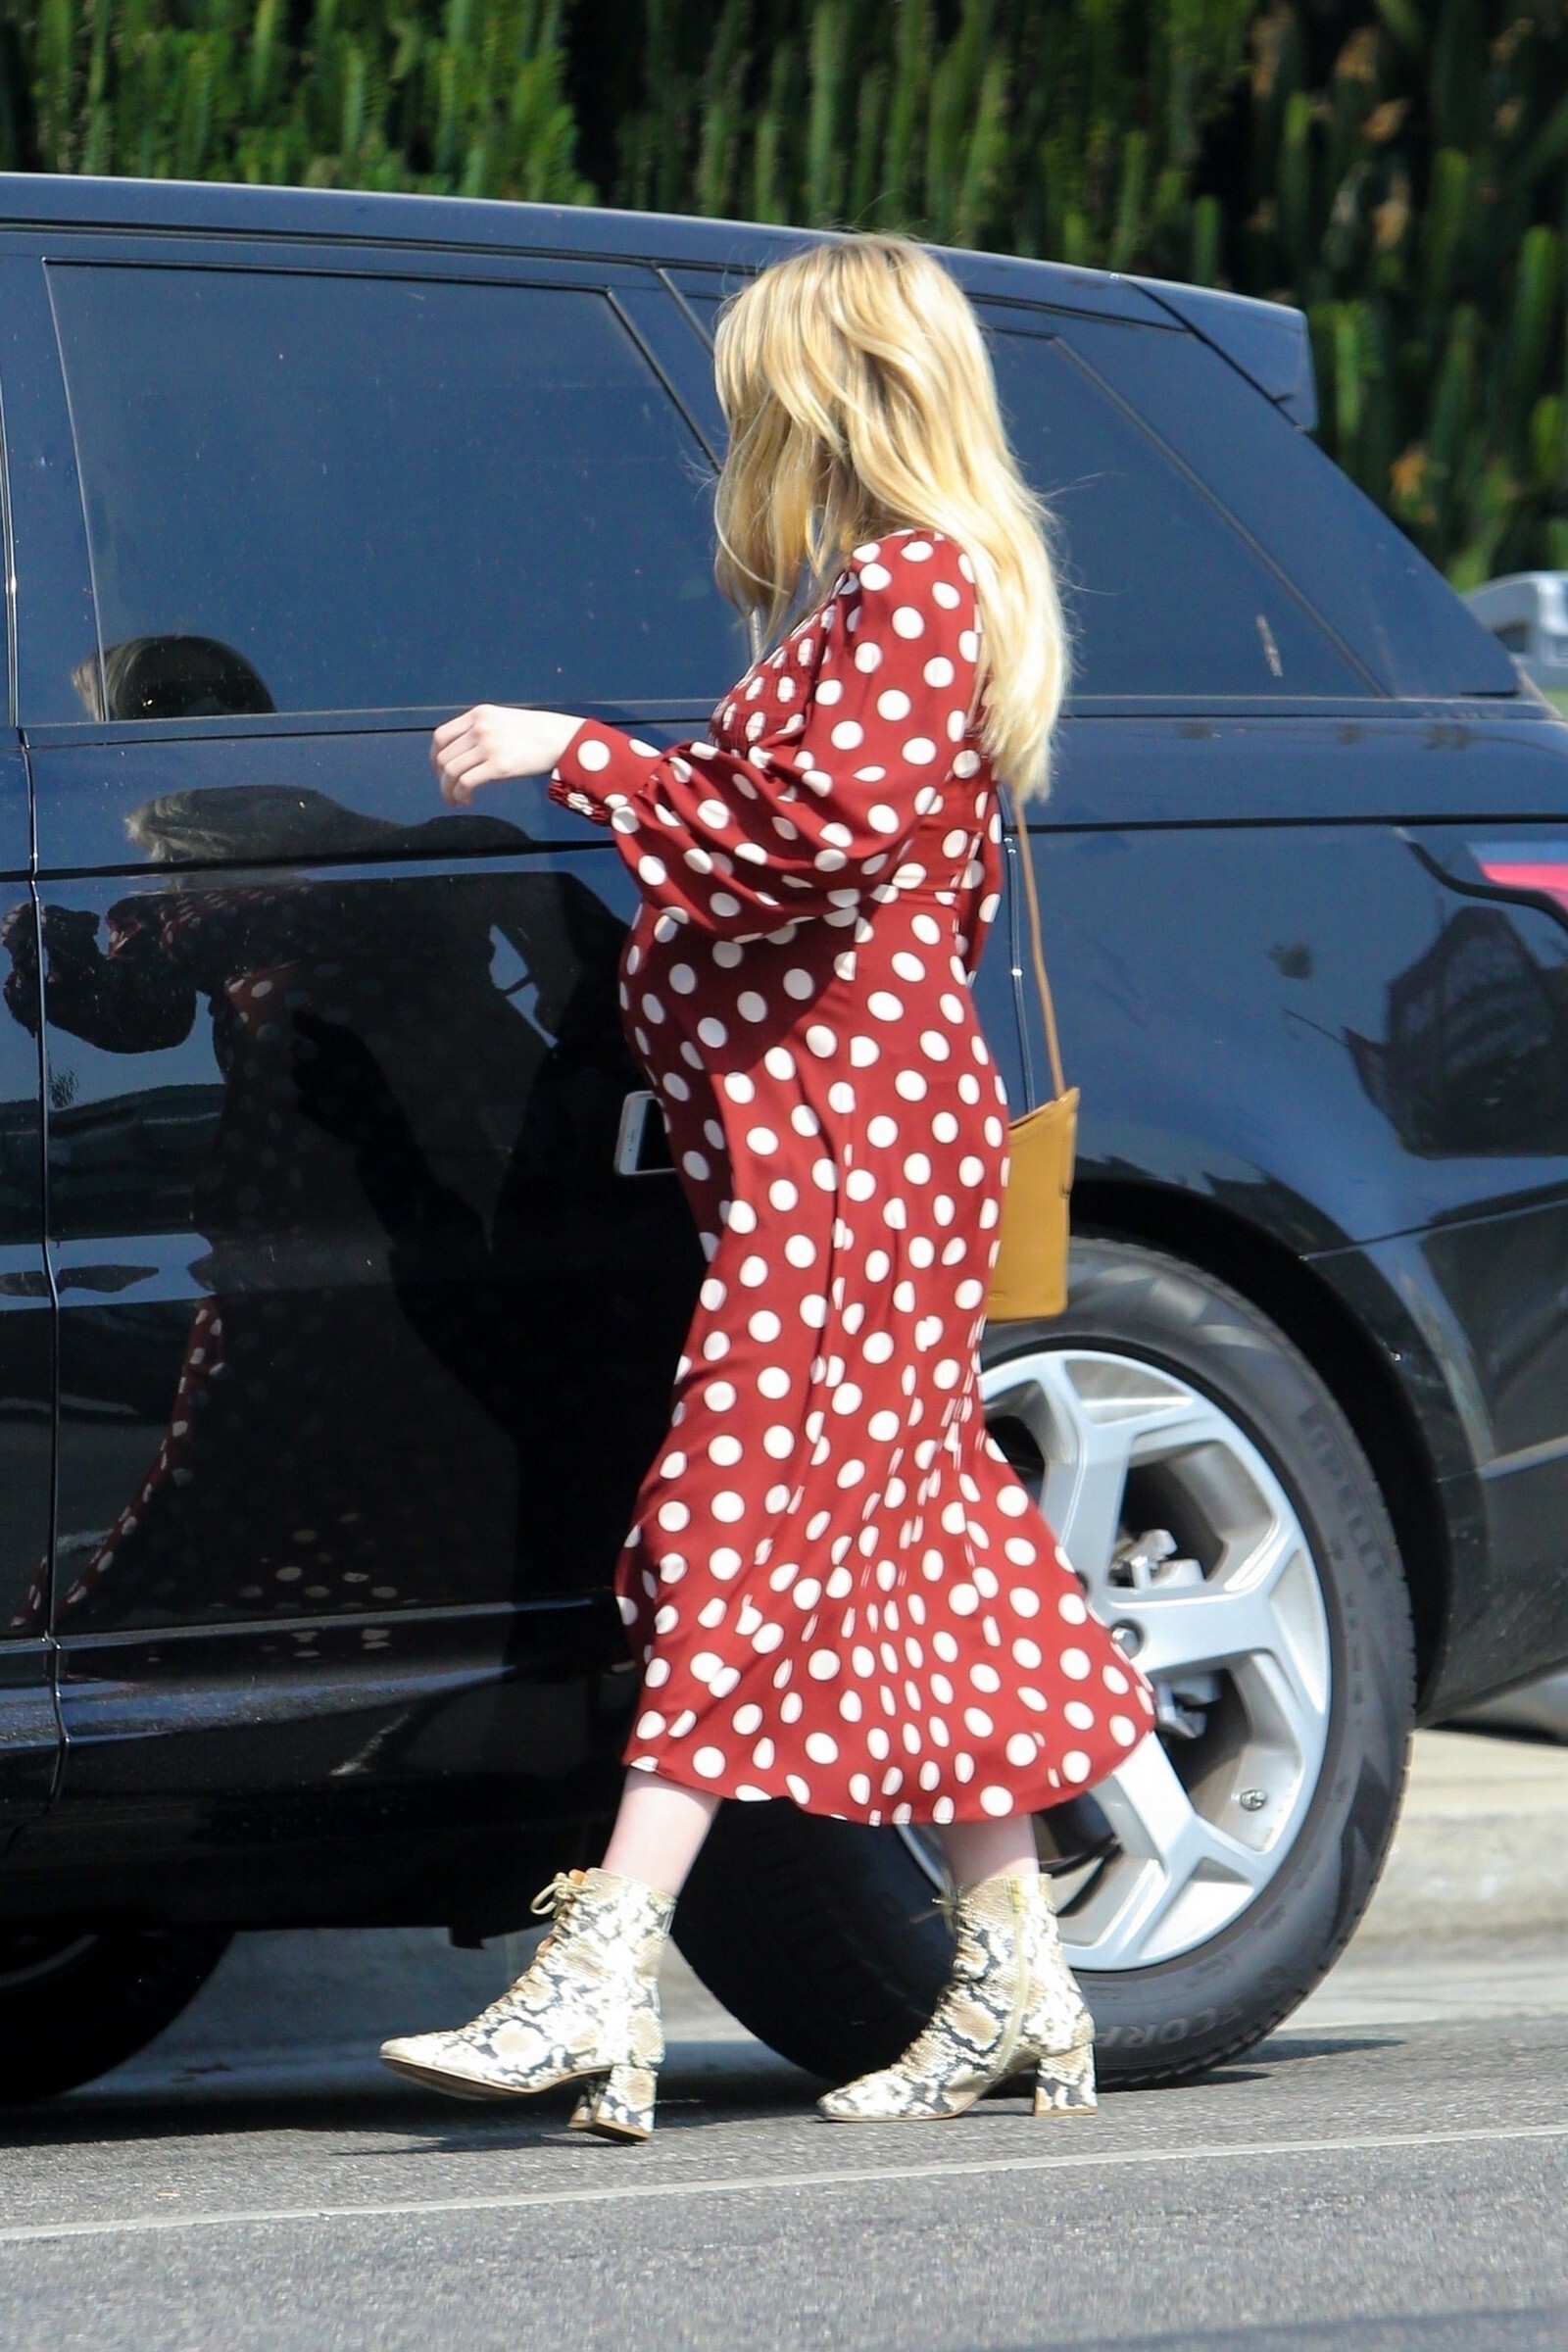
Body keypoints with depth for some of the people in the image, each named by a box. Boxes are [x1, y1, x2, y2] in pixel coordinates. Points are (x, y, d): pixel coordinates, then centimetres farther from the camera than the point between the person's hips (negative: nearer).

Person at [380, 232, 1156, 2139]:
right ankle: (1013, 1983, 13)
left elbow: (834, 817, -27)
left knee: (743, 1523, -14)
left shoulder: (909, 588, -12)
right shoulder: (869, 595, 19)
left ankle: (598, 1981, -20)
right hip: (819, 1136, 10)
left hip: (846, 1136, -10)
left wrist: (579, 753, -22)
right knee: (905, 1543, 10)